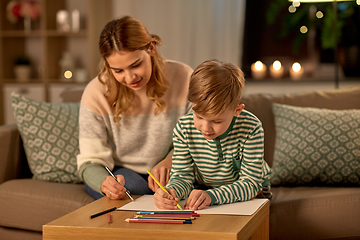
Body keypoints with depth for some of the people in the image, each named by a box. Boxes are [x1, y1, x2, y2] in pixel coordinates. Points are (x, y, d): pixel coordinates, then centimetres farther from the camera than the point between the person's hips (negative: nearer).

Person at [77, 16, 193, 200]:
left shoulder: (183, 78, -15)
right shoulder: (95, 94, -18)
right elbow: (91, 162, -14)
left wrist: (170, 161, -26)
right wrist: (104, 183, -39)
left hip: (169, 172, 2)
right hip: (119, 171, -1)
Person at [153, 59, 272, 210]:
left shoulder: (251, 128, -27)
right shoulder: (183, 129, -19)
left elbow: (250, 182, -27)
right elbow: (182, 177, -13)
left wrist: (212, 196, -44)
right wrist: (171, 192, -39)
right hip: (202, 189, 1)